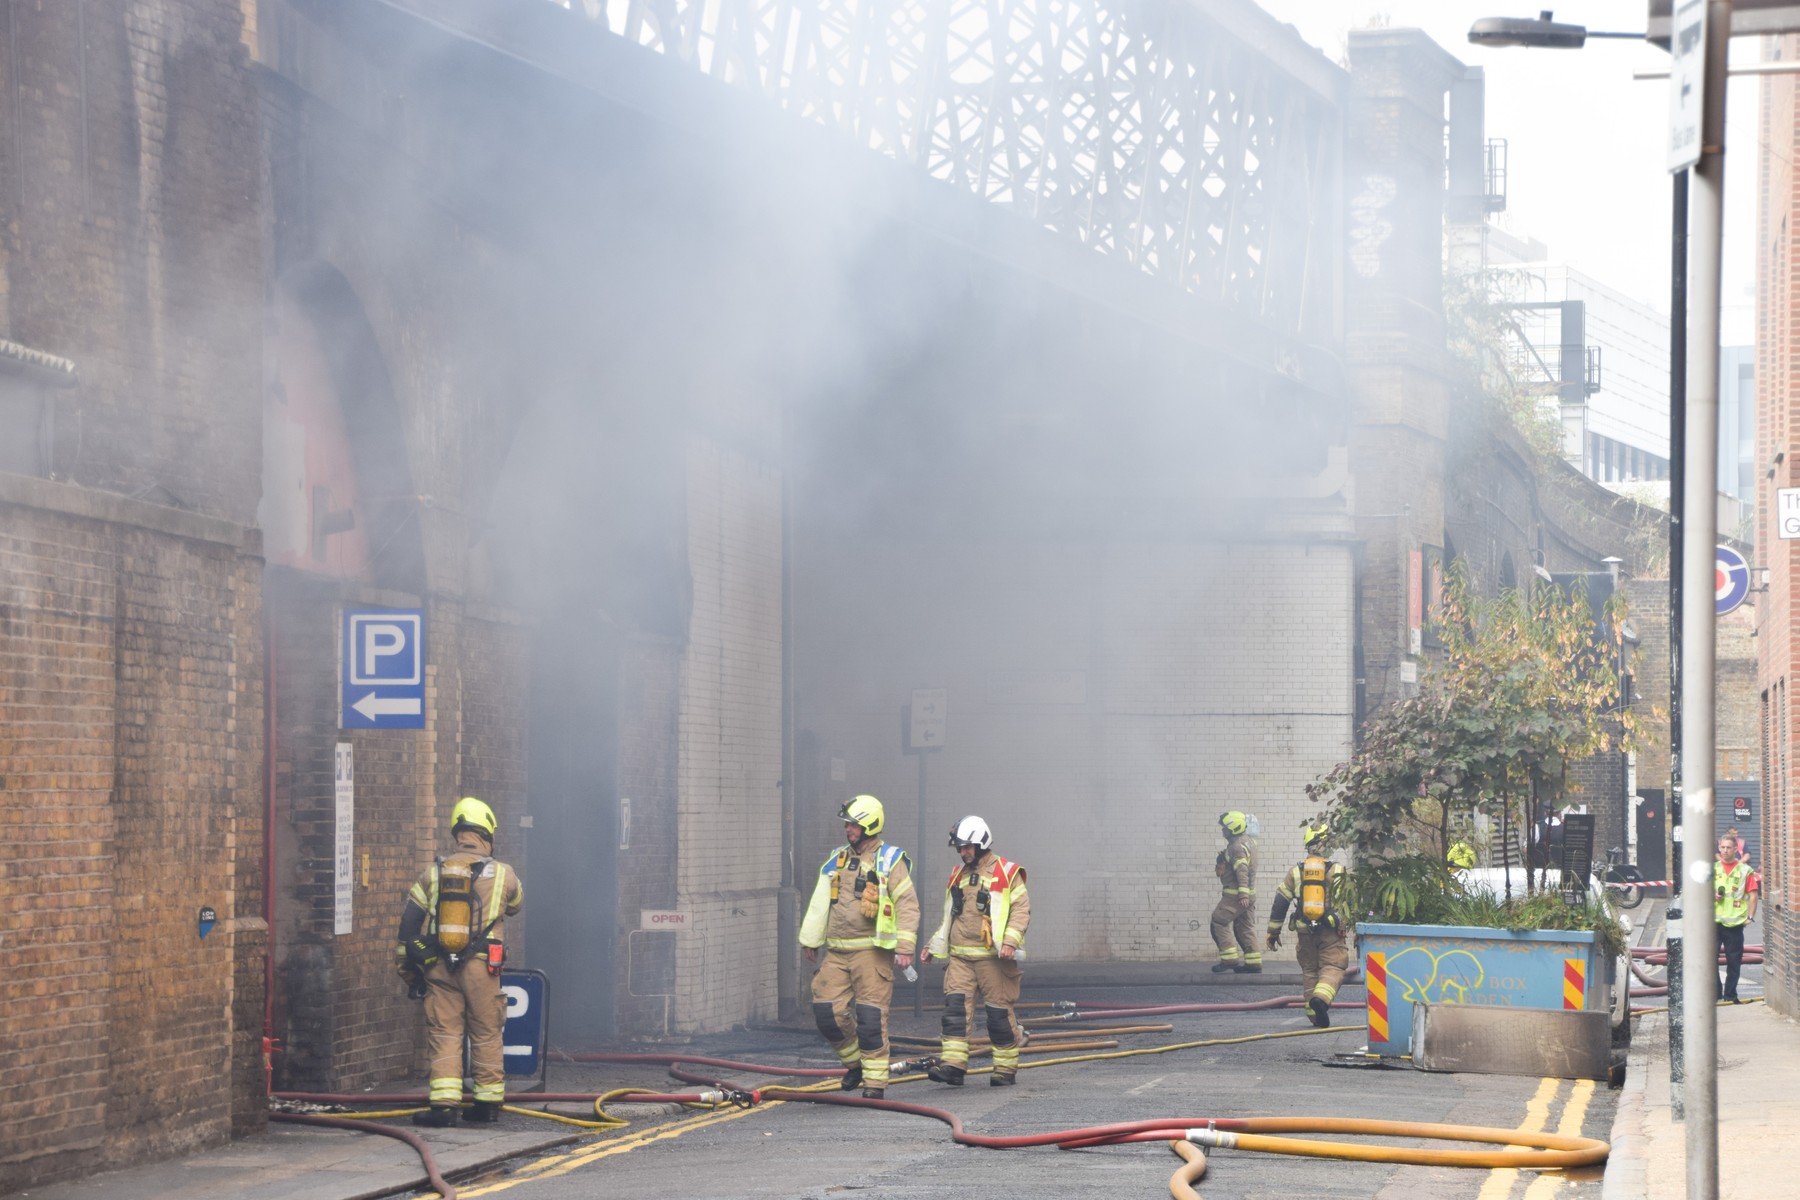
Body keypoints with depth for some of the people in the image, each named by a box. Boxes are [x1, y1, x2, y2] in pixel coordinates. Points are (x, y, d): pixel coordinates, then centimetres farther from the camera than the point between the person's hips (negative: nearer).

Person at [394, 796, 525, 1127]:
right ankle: (489, 1102, 17)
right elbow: (515, 904, 20)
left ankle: (444, 1104, -7)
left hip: (438, 965, 1)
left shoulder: (433, 873, 5)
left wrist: (409, 967, 14)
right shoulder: (502, 874, 0)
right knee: (486, 1036, 10)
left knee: (444, 1035, 2)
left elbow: (408, 921, 6)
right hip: (481, 967, -1)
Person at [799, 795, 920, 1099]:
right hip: (837, 952, 6)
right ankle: (855, 1062, 20)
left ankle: (876, 1080, 0)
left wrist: (905, 947, -16)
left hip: (872, 951, -6)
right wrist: (811, 941, 22)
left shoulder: (890, 861, -4)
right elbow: (820, 902, 21)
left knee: (871, 1016, -8)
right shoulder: (837, 860, 15)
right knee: (827, 1010, -1)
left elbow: (908, 905, -8)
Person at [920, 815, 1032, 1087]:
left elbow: (1022, 910, -8)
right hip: (959, 957, 5)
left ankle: (1006, 1068, 11)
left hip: (992, 957, -5)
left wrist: (1010, 941, -20)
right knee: (955, 1006, -8)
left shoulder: (1007, 873, -2)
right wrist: (934, 946, 20)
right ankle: (953, 1066, -13)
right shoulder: (957, 876, 18)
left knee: (999, 1012, 0)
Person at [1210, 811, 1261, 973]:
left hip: (1236, 894, -10)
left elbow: (1242, 870, -26)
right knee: (1243, 928, 14)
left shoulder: (1237, 846, -17)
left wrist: (1243, 894, -32)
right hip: (1249, 892, 10)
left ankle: (1229, 958, -12)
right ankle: (1253, 962, 14)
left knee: (1219, 922, -7)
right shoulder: (1248, 841, 13)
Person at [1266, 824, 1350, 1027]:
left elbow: (1280, 902, 7)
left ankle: (1314, 1013, 11)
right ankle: (1321, 998, -30)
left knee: (1309, 970, 13)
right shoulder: (1337, 871, -2)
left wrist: (1273, 932, 12)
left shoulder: (1295, 871, 6)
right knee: (1332, 967, -3)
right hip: (1331, 932, -3)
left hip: (1305, 930, 3)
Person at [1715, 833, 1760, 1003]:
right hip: (1713, 921, 2)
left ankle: (1730, 994, 11)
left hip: (1735, 922, -2)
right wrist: (1712, 895, -7)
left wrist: (1750, 917, -8)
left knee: (1734, 960, 2)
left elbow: (1753, 895, 1)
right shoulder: (1713, 868, 9)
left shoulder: (1745, 870, 2)